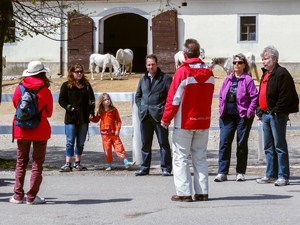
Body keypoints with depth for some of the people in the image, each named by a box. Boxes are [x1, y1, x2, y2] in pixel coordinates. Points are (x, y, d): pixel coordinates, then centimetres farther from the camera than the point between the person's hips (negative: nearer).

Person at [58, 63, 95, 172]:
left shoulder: (86, 85, 10)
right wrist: (69, 107, -14)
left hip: (83, 118, 4)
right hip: (71, 118, -4)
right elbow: (61, 100, 1)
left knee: (81, 142, 9)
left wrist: (91, 112, 1)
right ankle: (68, 164, -6)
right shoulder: (66, 85, 1)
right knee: (70, 142, -7)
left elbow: (91, 100, 14)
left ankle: (78, 163, 18)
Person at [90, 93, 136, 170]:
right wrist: (91, 118, -2)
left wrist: (117, 130, -9)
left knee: (119, 146, -4)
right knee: (107, 149, 3)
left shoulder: (114, 110, -1)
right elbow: (96, 120, 18)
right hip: (105, 133, 1)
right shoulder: (100, 111, 4)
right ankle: (109, 165, 12)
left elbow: (118, 121, 0)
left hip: (113, 132, -1)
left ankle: (126, 162, -5)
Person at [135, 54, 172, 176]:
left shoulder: (165, 78, 0)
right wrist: (141, 107, 9)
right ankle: (145, 167, 15)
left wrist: (165, 110, -11)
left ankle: (166, 168, 2)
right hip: (145, 115, 5)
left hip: (159, 115, -5)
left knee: (163, 142, -1)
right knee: (145, 143, 9)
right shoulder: (143, 79, 15)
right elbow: (138, 95, 24)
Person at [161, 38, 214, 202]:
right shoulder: (209, 73, 3)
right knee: (200, 157, 12)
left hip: (185, 121, -5)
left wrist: (166, 119, -2)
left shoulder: (182, 72, -13)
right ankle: (202, 192, 9)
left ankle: (184, 193, -3)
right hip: (203, 121, 5)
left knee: (181, 157, 2)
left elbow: (174, 99, -10)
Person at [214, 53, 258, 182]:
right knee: (224, 142, -2)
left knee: (242, 144, 5)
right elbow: (221, 95, 17)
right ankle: (222, 172, -1)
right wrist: (221, 110, 7)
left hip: (243, 116, -4)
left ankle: (240, 172, 13)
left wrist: (249, 112, -13)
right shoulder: (228, 79, 11)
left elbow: (254, 97, -8)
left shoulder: (248, 80, -5)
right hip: (227, 116, 4)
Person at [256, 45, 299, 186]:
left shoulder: (282, 74, -11)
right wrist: (260, 111, 15)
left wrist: (277, 111, -20)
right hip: (266, 115, 9)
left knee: (279, 146, -7)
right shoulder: (265, 74, 18)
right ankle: (271, 175, 19)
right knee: (268, 147, 12)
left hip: (277, 115, -9)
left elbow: (286, 96, -18)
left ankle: (283, 176, -6)